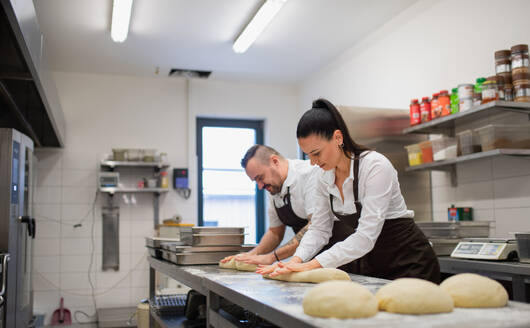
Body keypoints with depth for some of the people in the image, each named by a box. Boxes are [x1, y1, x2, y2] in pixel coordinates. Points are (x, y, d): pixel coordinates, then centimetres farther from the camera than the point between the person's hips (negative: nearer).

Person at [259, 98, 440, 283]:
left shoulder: (376, 167, -23)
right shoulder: (324, 179, -2)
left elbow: (366, 236, -29)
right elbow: (319, 230, 2)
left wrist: (312, 265, -32)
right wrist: (296, 261, -16)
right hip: (366, 263, 6)